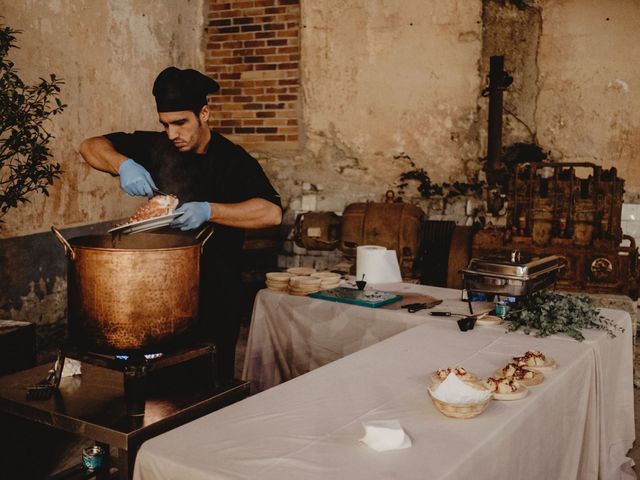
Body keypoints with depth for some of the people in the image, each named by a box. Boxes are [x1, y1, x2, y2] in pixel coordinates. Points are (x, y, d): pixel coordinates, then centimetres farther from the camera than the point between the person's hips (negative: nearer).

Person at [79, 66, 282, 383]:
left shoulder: (233, 161, -9)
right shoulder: (156, 148, 4)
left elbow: (272, 212, -23)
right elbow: (91, 146, 7)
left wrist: (209, 211, -33)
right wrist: (123, 164, -14)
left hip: (215, 297, -4)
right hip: (160, 288, 4)